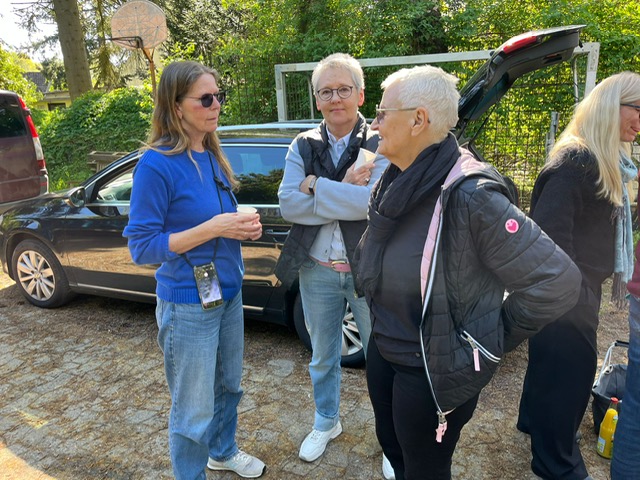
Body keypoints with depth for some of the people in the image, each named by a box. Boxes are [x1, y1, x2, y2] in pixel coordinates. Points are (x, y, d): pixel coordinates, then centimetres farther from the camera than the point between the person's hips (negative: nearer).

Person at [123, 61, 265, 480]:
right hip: (189, 304, -7)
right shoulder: (157, 165, -19)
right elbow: (142, 247, -18)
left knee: (228, 387, 25)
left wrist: (243, 225, -6)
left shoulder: (212, 156, 4)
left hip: (228, 292, 8)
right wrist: (212, 228, -26)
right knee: (194, 412, 8)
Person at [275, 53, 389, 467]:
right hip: (317, 271, 3)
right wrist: (346, 193, -21)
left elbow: (376, 202, -26)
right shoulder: (303, 146, 1)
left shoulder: (381, 144, -9)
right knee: (323, 356, 21)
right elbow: (288, 204, -13)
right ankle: (326, 422, 46)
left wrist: (316, 188, -17)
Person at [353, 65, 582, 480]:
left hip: (435, 370, -7)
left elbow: (557, 282, -26)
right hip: (383, 351, 7)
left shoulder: (470, 196, -27)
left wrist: (489, 342, -14)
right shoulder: (395, 184, -2)